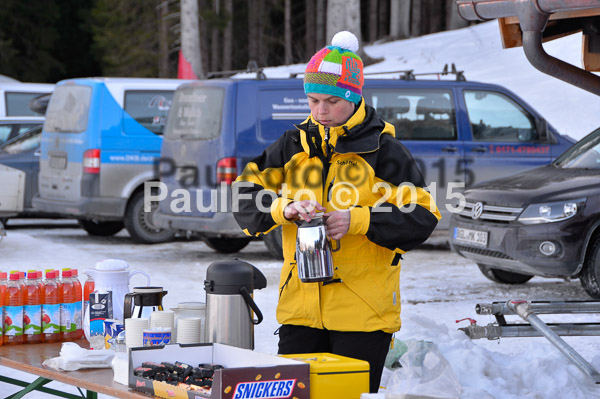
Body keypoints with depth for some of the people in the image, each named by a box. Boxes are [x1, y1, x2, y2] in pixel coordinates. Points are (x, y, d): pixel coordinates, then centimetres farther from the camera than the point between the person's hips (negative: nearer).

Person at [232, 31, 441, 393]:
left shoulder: (383, 151, -3)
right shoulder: (295, 145, 9)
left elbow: (422, 218, -8)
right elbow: (245, 197, 2)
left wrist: (357, 220, -19)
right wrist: (284, 208, -18)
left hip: (363, 310, -4)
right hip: (300, 307, 4)